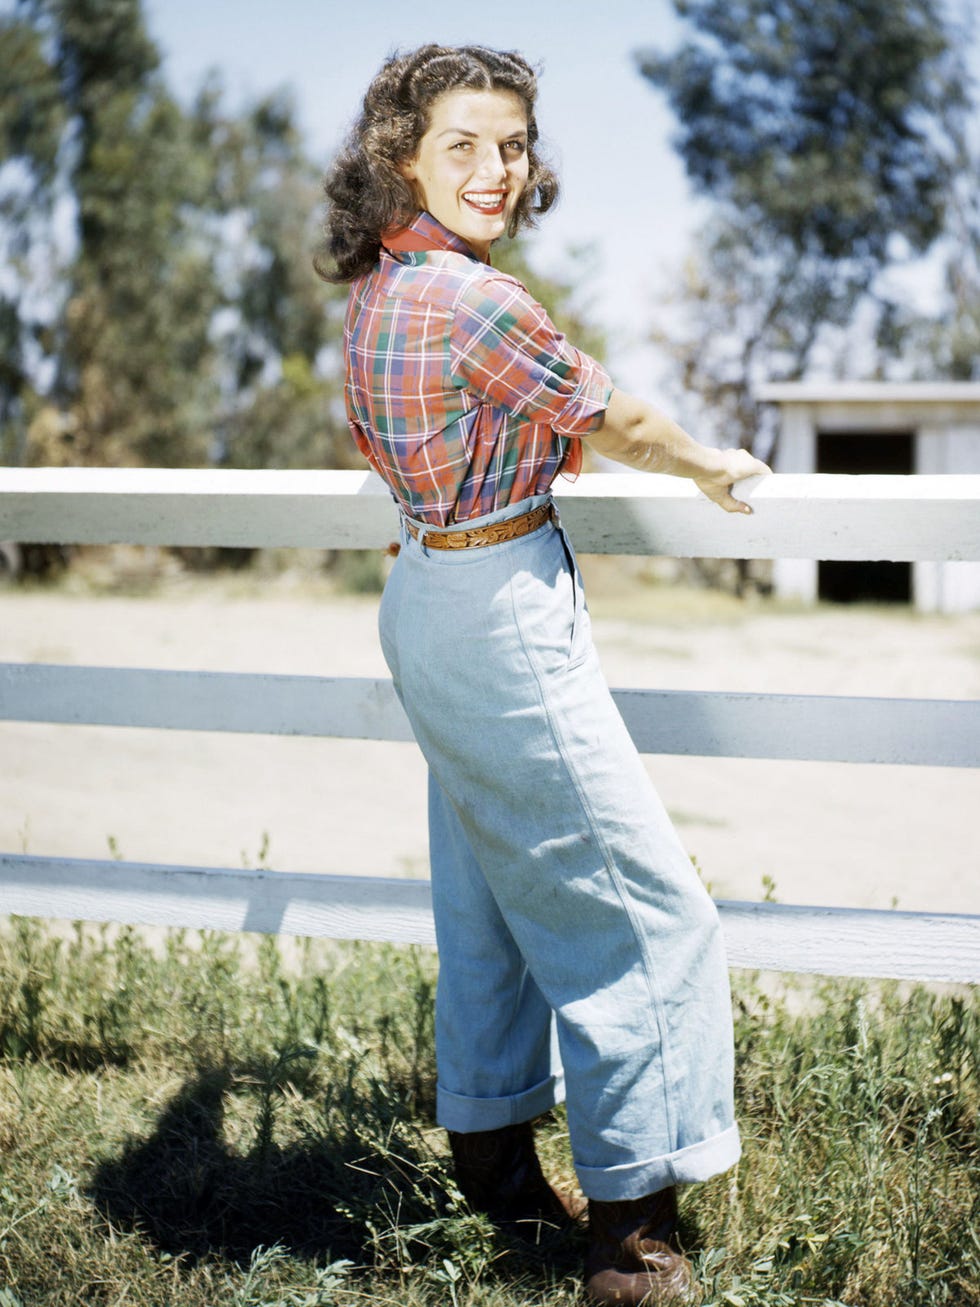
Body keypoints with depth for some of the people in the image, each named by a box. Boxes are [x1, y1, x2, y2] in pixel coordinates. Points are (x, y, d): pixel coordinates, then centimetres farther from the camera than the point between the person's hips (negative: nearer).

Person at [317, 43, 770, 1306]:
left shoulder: (375, 293, 7)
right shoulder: (478, 300, -22)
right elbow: (615, 420, -11)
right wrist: (712, 466, 8)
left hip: (426, 594, 10)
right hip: (502, 613, -10)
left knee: (489, 893, 20)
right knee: (634, 907, -2)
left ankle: (489, 1150, 34)